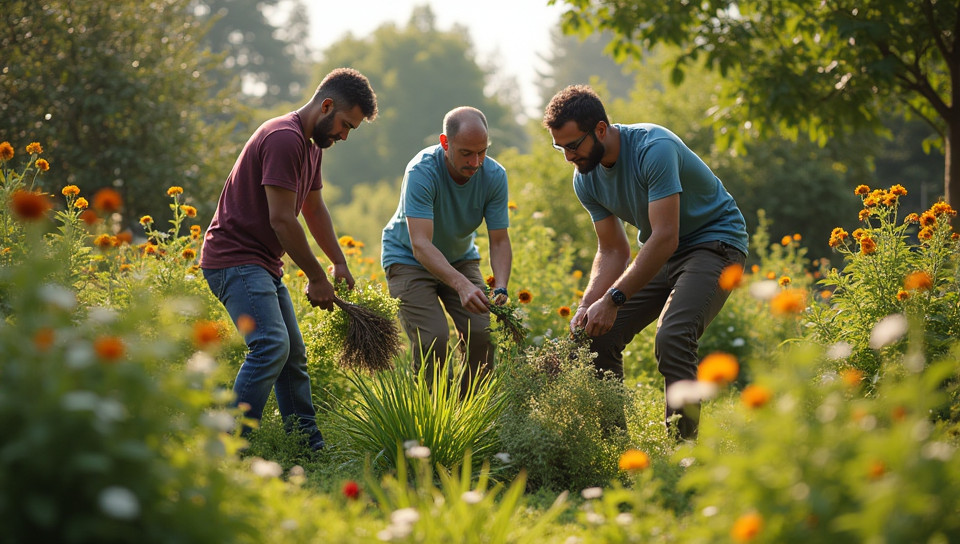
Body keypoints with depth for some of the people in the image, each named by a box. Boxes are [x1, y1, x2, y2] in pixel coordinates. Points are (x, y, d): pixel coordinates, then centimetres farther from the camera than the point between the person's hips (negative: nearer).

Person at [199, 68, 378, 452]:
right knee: (271, 345, -25)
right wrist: (317, 277, -14)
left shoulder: (310, 145, 16)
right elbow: (282, 219, -22)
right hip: (235, 258, -11)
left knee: (293, 356, 12)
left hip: (263, 267, 11)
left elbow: (314, 209, 28)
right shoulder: (284, 138, -19)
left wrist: (339, 264, 22)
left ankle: (311, 450, 18)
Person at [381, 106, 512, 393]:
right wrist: (462, 285, -53)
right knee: (433, 337, -22)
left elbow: (499, 241, -14)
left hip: (460, 258, 4)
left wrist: (501, 288, -33)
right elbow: (421, 244, -40)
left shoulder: (494, 176, -19)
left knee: (481, 334, -12)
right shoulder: (421, 172, -32)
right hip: (409, 259, -4)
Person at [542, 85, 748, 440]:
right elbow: (613, 251, 0)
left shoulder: (654, 149, -29)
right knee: (598, 337, -4)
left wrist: (613, 299, -35)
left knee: (672, 338, -30)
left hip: (714, 241, -8)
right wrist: (587, 305, -17)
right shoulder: (586, 178, -5)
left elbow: (666, 238, -33)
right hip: (660, 252, 8)